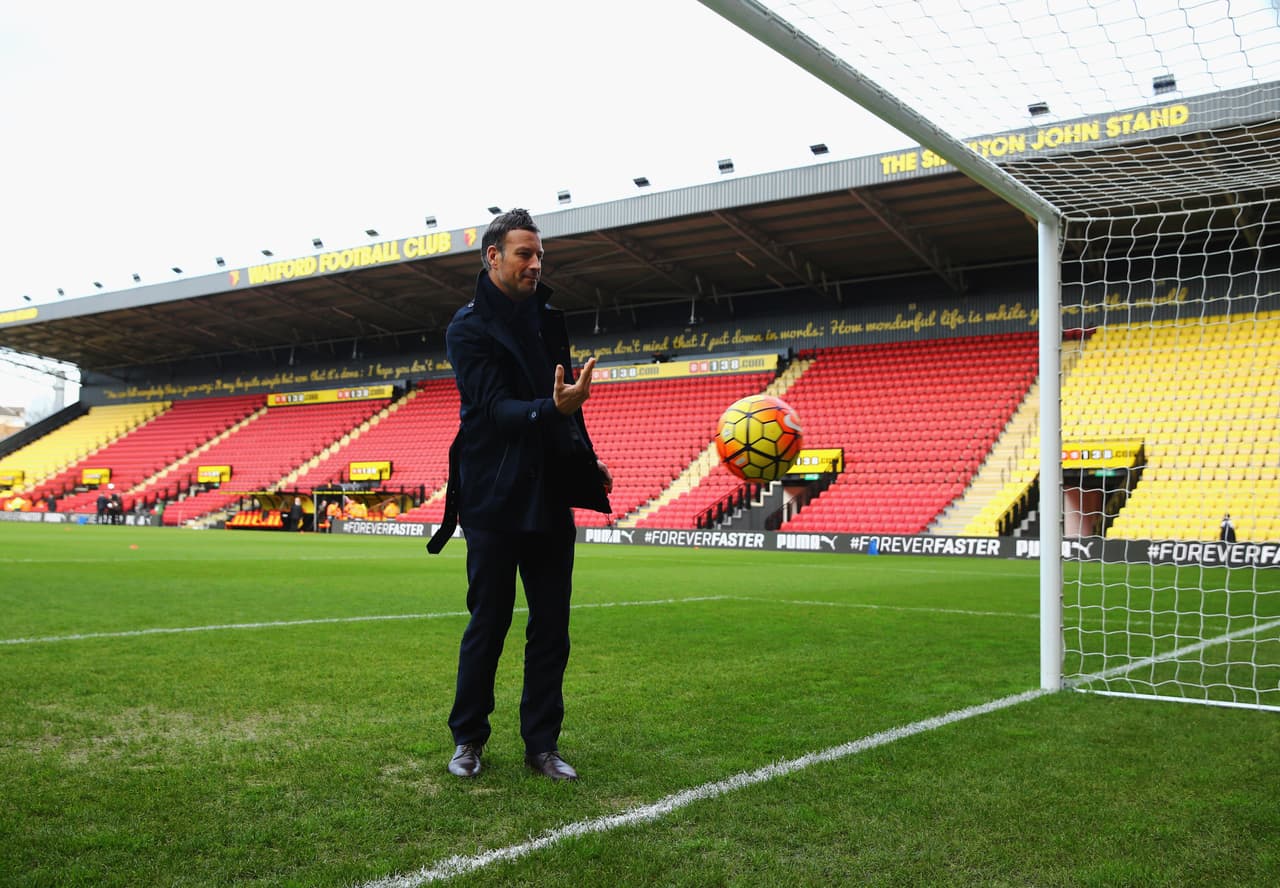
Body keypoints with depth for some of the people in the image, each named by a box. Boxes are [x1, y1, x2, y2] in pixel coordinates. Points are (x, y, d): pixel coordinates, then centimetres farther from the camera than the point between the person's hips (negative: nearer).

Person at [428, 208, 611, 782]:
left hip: (551, 496, 6)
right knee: (487, 625, 3)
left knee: (551, 628, 7)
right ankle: (468, 740, 20)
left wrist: (586, 457, 20)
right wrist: (553, 409, -35)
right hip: (495, 498, -6)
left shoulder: (548, 320, 13)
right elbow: (497, 409, -19)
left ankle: (541, 744, 17)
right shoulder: (469, 327, -7)